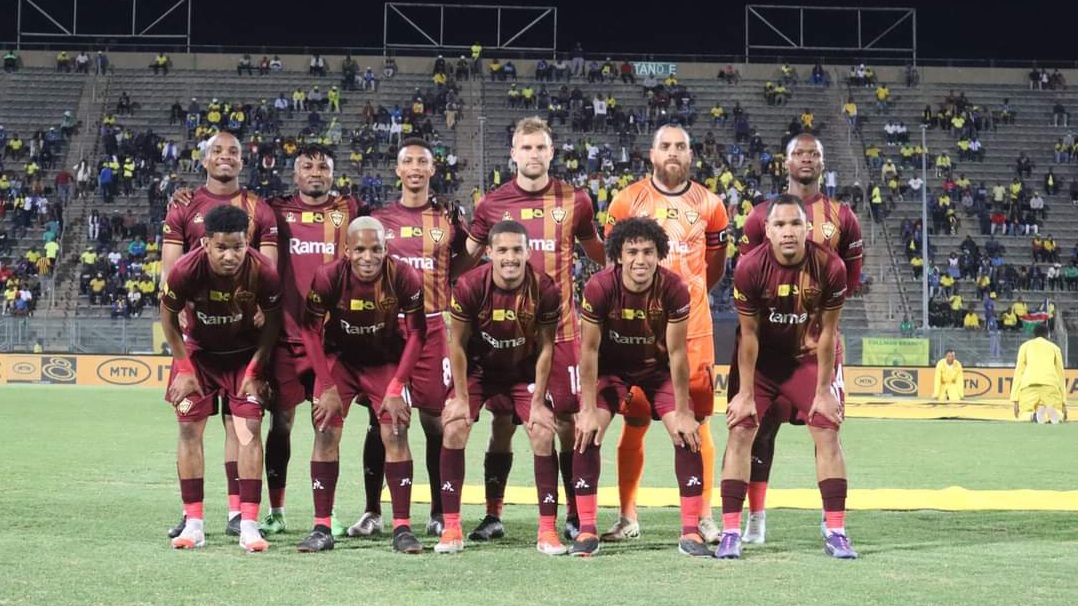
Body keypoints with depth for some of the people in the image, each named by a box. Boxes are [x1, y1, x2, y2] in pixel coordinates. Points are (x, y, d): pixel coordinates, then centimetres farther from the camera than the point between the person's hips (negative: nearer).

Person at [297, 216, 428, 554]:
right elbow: (311, 330, -12)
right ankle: (322, 528, -1)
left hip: (386, 361, 0)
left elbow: (416, 332, -11)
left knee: (396, 434, -10)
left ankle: (402, 528, -3)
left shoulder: (404, 278, -23)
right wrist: (327, 387, -13)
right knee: (325, 433, -8)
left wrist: (396, 388, -14)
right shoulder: (328, 278, -24)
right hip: (338, 359, 0)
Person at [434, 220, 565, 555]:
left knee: (543, 433, -13)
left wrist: (538, 401, -12)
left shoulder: (545, 289, -22)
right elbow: (457, 344, -12)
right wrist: (461, 397, -12)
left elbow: (545, 347, -11)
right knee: (454, 429, -15)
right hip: (478, 368, 0)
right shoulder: (469, 286, -24)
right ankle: (451, 529, -6)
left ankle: (547, 531, -3)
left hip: (524, 372, 0)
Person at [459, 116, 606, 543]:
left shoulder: (574, 201, 4)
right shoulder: (492, 204, 4)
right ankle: (493, 516, 14)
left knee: (567, 421, 2)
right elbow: (465, 261, 13)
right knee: (503, 423, 4)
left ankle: (574, 516, 13)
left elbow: (599, 255, 19)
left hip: (560, 329, 0)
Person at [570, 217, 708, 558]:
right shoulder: (599, 287, -28)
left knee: (688, 434, -13)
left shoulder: (673, 289, -26)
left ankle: (691, 532, -4)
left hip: (659, 367, 1)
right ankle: (587, 531, -7)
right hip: (611, 366, 0)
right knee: (586, 432, -17)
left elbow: (677, 352, -19)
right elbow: (589, 350, -19)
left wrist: (682, 412, -16)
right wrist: (589, 410, -19)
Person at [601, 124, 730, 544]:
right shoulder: (628, 201, 2)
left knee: (697, 421, 1)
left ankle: (704, 518, 9)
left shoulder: (709, 205, 7)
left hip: (692, 324, 1)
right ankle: (628, 518, 10)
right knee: (634, 422, 1)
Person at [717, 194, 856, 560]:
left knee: (827, 434, -5)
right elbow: (748, 333, -14)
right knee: (740, 432, -9)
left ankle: (835, 532, 3)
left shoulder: (830, 267, -21)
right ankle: (730, 532, -3)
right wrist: (745, 393, -11)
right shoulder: (750, 268, -23)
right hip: (760, 358, -1)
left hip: (806, 357, 1)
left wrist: (823, 390, -8)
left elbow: (827, 332, -11)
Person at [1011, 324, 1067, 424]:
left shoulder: (1025, 345, 24)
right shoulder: (1054, 347, 26)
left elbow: (1018, 372, 16)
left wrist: (1015, 400, 13)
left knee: (1027, 417, 14)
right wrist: (1064, 402, 26)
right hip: (1051, 385, 0)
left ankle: (1036, 413, -21)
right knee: (1054, 418, 15)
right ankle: (1051, 408, -21)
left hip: (1029, 385, 0)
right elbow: (1061, 374, 24)